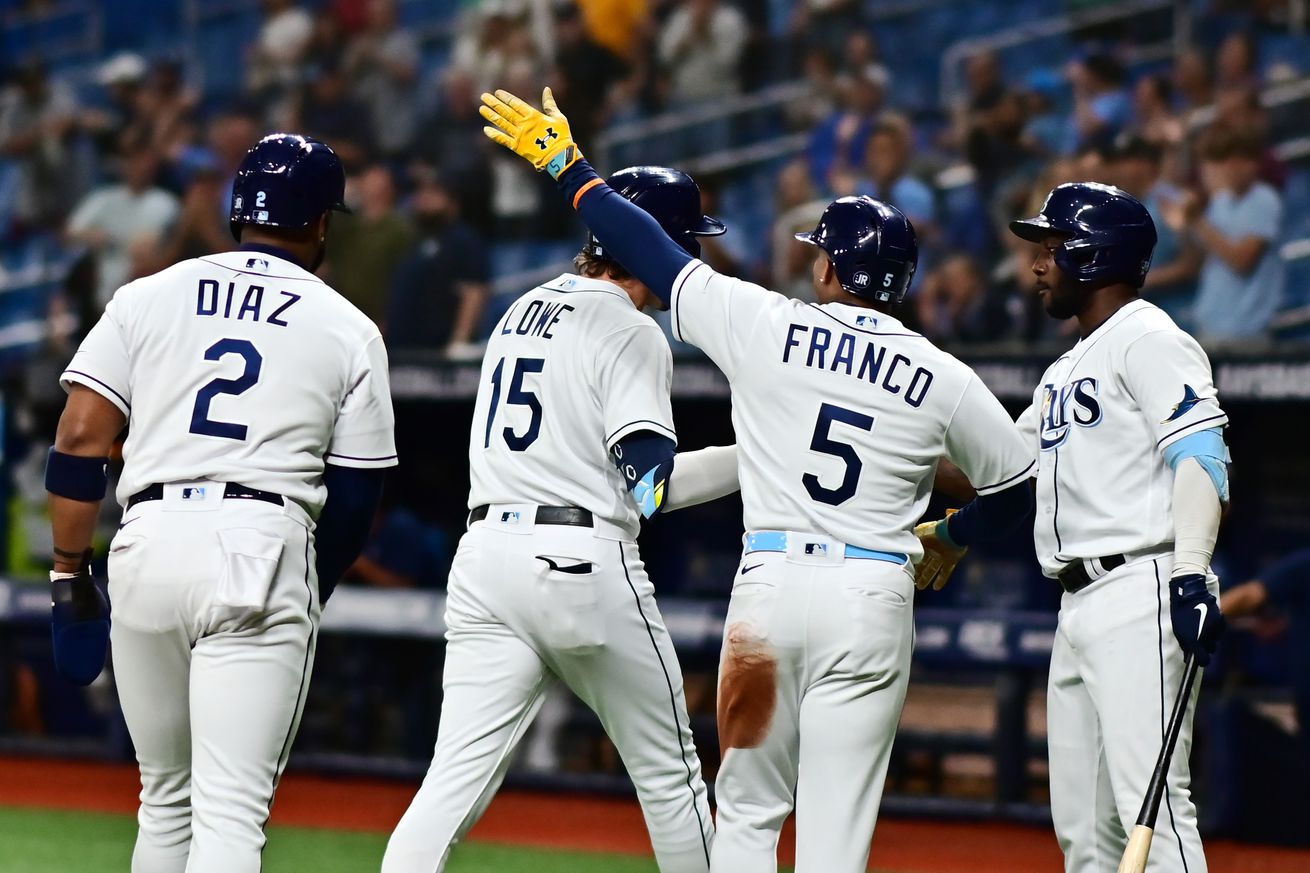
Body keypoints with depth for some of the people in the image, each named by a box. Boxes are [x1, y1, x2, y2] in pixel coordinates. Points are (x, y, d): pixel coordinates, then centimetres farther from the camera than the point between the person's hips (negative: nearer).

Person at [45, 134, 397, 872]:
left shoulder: (147, 297, 12)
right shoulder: (350, 331, 9)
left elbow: (81, 437, 4)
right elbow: (355, 498, 9)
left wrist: (71, 575, 8)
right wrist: (311, 594, 24)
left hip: (149, 544, 3)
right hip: (265, 549, -3)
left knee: (166, 797, 18)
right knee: (231, 810, -8)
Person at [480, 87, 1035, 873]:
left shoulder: (768, 326, 0)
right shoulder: (942, 379, 3)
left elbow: (653, 253, 7)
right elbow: (1020, 487, 13)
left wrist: (568, 166, 19)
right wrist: (950, 534, 31)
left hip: (771, 582, 0)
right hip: (873, 599, 0)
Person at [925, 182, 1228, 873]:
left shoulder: (1146, 339, -5)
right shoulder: (1065, 371, 25)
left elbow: (1200, 455, -17)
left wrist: (1191, 576, -28)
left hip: (1139, 594, -10)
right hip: (1079, 608, 10)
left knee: (1150, 802, -18)